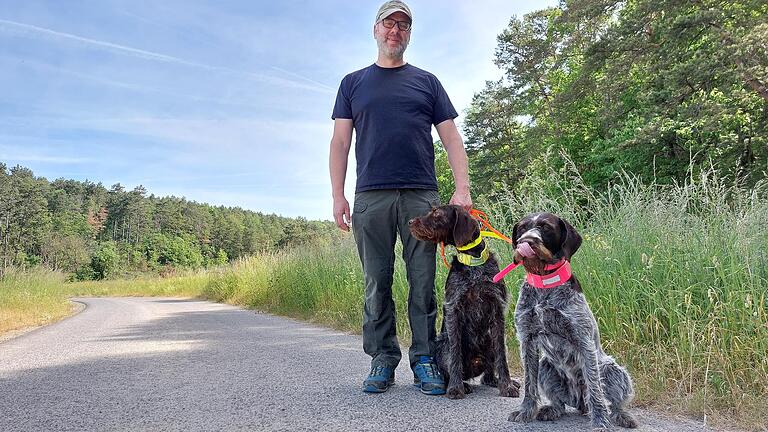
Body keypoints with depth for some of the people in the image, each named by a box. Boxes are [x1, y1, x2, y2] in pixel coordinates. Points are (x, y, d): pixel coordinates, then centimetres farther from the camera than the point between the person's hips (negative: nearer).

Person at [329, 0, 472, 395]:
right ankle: (382, 360, 10)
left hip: (421, 197, 0)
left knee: (423, 282, -2)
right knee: (377, 283, 1)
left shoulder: (426, 81, 17)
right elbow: (340, 141, 11)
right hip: (371, 197, 1)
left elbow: (451, 138, 10)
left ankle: (424, 360, 6)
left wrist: (462, 189, -3)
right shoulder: (353, 83, 18)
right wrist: (338, 196, 0)